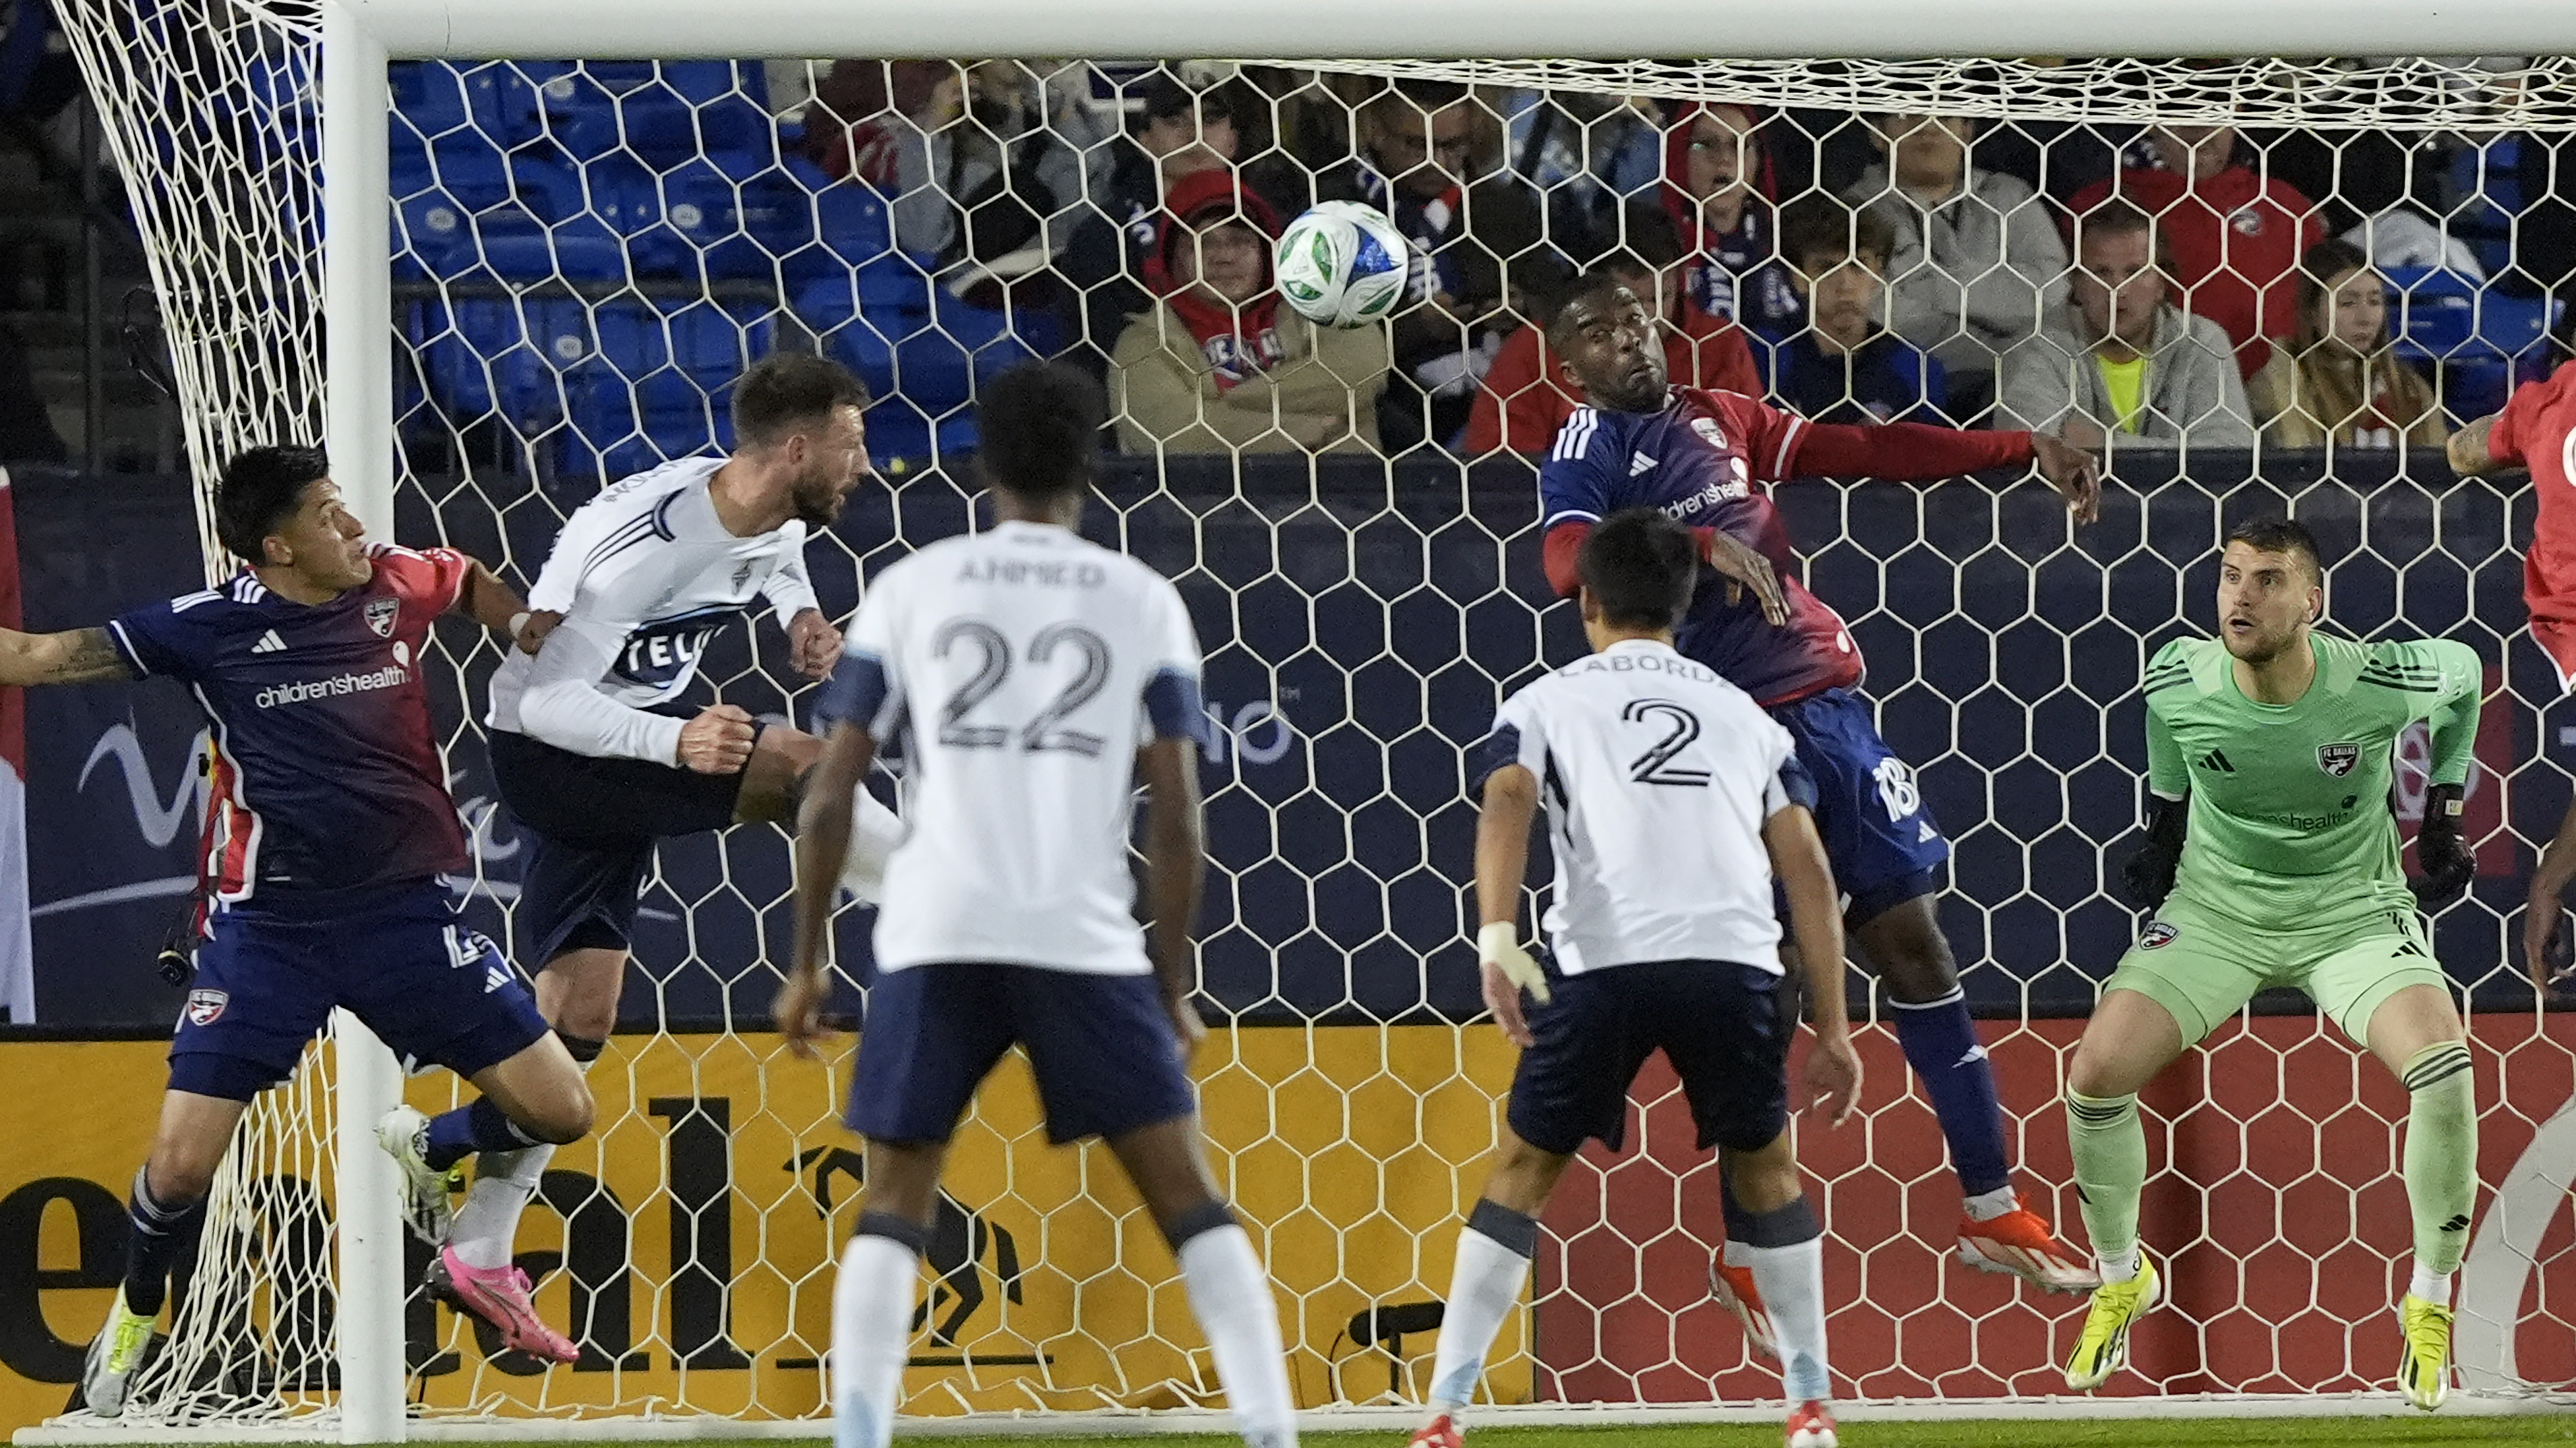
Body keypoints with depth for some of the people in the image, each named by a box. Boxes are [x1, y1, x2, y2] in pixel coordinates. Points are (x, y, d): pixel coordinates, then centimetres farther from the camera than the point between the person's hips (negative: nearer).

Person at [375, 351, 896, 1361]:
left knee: (579, 1013, 8)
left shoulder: (780, 513, -5)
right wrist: (673, 742, -39)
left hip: (636, 744, 8)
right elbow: (532, 692, -29)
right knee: (798, 765, -25)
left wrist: (800, 614, 2)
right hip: (547, 751, -8)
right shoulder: (639, 539, -31)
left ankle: (478, 1252, 15)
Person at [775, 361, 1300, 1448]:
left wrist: (806, 965, 14)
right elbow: (1175, 819, 3)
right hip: (1087, 940, 0)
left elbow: (830, 797, 6)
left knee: (893, 1206, 11)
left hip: (935, 934, 0)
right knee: (1189, 1199, 7)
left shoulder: (909, 590, 9)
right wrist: (1174, 983, 11)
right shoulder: (1143, 602, 8)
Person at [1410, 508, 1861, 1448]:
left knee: (1525, 1167, 13)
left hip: (1602, 961, -2)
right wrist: (1832, 1031, 17)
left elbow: (1506, 803, -2)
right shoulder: (1743, 715, 26)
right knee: (1762, 1162, 24)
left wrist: (1496, 938, -15)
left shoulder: (1549, 702, 20)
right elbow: (1806, 868, 17)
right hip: (1734, 962, 2)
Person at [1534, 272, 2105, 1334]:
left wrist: (2023, 450, 12)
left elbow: (1868, 450, 17)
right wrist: (1703, 545, -32)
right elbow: (1567, 562, -21)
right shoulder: (1591, 448, -3)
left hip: (1826, 705, 6)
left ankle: (1992, 1210, 16)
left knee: (1913, 942, 7)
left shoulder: (1723, 420, 16)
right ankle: (1747, 1252, 8)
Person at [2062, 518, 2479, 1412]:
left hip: (2355, 913, -2)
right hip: (2217, 912, 2)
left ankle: (2430, 1303, -7)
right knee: (2097, 1074, -16)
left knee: (2443, 1069, -27)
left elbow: (2464, 672, 2)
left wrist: (2443, 816, 5)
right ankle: (2121, 1279, 13)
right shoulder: (2178, 682, -16)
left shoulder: (2377, 682, -22)